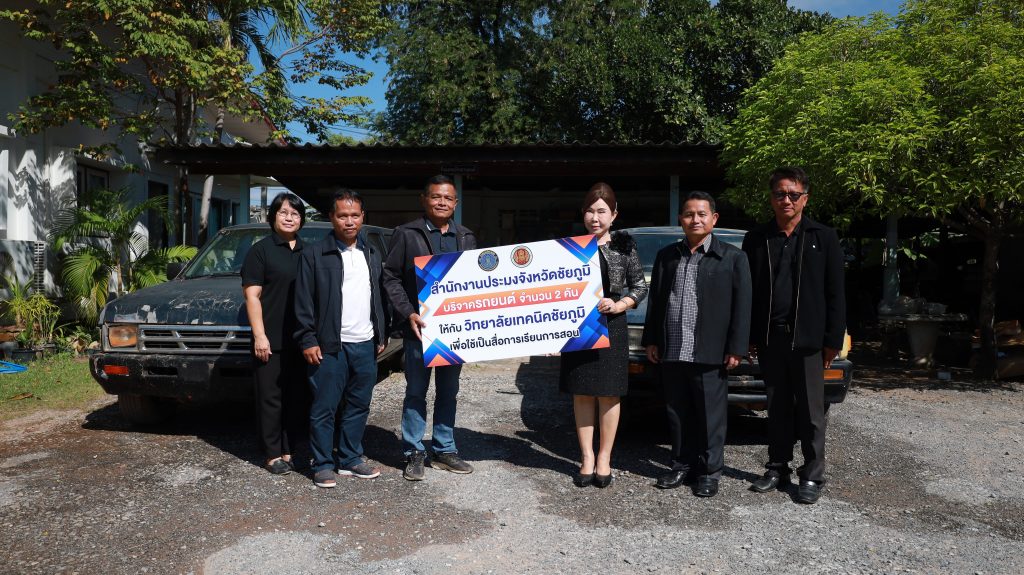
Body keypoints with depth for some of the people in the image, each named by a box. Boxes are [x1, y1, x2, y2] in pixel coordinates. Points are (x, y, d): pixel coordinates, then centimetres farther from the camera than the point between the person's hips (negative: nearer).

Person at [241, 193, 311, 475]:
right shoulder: (261, 250, -1)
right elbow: (252, 295, -5)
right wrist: (259, 335, -13)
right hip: (271, 341, -4)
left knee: (299, 397, 9)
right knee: (271, 398, 2)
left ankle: (293, 450, 19)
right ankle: (273, 454, 11)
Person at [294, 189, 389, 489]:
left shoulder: (373, 254, 13)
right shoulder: (315, 254, -3)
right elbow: (304, 303, -4)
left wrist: (382, 335, 13)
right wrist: (308, 341, -9)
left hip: (366, 345, 5)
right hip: (329, 346, -5)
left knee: (358, 406, 12)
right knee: (325, 408, 2)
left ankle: (350, 459, 24)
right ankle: (323, 464, 14)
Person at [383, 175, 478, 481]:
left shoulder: (466, 238, 12)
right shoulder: (406, 234, 0)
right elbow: (391, 277, -3)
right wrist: (408, 313, -13)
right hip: (420, 326, -4)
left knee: (448, 392, 12)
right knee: (416, 392, 4)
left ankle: (443, 450, 24)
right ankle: (414, 453, 15)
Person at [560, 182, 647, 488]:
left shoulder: (623, 244, 2)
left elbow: (640, 286, 5)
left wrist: (619, 305, -10)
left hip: (611, 327, -1)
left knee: (608, 394, 4)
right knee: (582, 393, 6)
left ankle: (604, 457, 17)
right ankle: (587, 457, 17)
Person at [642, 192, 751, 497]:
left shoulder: (733, 257, 0)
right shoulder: (666, 255, 11)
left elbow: (742, 305, -2)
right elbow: (655, 300, 14)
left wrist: (736, 348, -7)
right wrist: (651, 340, 9)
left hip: (710, 354, -3)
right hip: (671, 352, 4)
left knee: (711, 415, 5)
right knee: (678, 414, 12)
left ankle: (710, 472, 18)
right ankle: (682, 466, 25)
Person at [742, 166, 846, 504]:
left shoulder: (823, 238, 1)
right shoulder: (756, 239, 7)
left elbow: (835, 294, 0)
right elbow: (747, 291, 8)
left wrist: (833, 340, -6)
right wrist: (748, 337, 4)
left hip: (807, 338, -2)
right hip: (769, 338, 2)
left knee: (810, 412, 5)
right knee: (777, 409, 12)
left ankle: (812, 476, 15)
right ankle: (778, 469, 23)